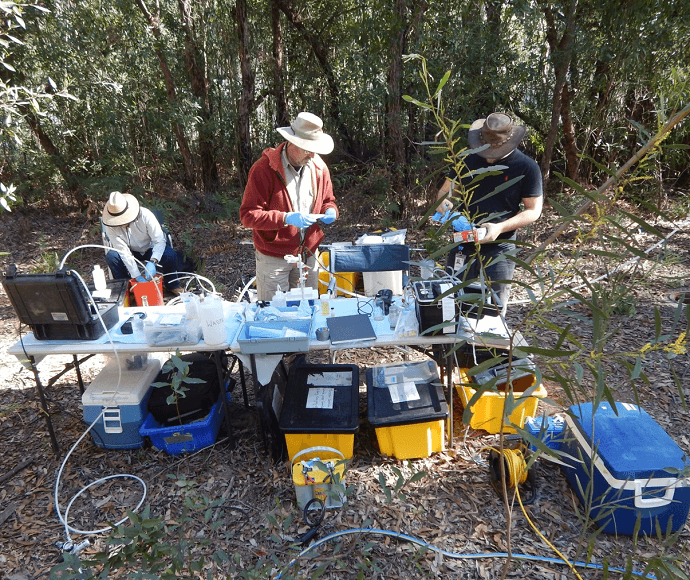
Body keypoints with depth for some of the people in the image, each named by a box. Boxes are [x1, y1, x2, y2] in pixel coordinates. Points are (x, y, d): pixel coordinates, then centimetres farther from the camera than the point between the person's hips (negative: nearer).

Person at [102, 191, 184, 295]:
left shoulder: (145, 215, -28)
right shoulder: (110, 225, -23)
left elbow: (160, 241, -29)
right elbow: (123, 251, -25)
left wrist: (152, 262, -45)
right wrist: (136, 276, -32)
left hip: (150, 250, -1)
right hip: (131, 254, 1)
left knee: (170, 254, -30)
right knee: (111, 256, -29)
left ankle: (172, 285, -4)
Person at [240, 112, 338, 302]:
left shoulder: (319, 167, 4)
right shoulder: (264, 169, -14)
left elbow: (328, 199, 20)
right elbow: (248, 215, -17)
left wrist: (331, 211, -5)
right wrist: (286, 218, -28)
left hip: (308, 255, 5)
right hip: (274, 256, -5)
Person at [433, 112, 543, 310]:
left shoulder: (526, 167, -3)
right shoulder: (467, 161, 5)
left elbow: (533, 210, -4)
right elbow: (445, 191, 14)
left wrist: (500, 228, -19)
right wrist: (442, 202, -12)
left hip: (499, 250, -2)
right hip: (463, 247, 3)